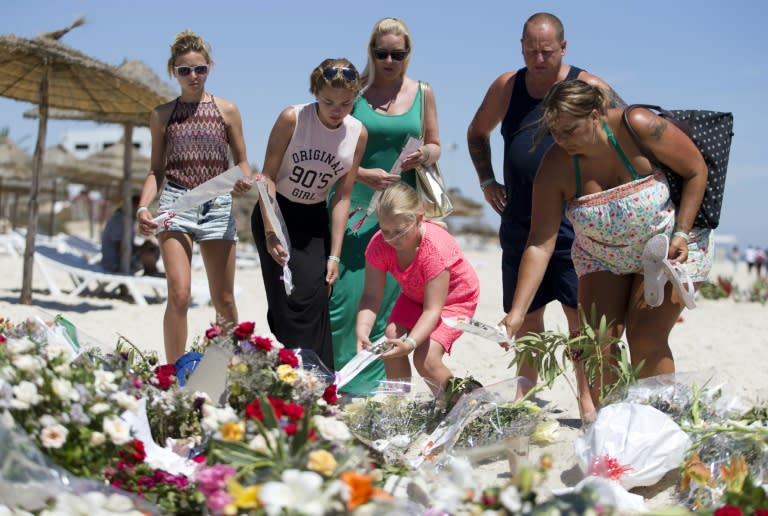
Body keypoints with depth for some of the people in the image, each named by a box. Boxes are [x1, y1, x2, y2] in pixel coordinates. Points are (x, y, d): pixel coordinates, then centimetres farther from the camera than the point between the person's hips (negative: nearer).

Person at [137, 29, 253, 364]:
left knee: (223, 299, 5)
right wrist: (143, 207, -5)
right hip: (175, 203, -1)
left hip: (218, 206, 1)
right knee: (179, 293, -15)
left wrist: (245, 178, -13)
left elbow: (241, 161, 11)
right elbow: (157, 170, 11)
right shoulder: (162, 115, 9)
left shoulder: (227, 111, 9)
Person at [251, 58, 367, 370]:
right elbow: (268, 176, -12)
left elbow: (342, 197, -4)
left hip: (314, 219, 3)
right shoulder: (292, 119, -18)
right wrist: (270, 232, -20)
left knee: (315, 296, -11)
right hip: (275, 213, -3)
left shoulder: (358, 134, -8)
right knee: (290, 300, -14)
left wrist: (334, 255, -7)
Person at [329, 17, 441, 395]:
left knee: (388, 298, 2)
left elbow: (435, 145, 16)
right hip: (355, 207, -2)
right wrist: (362, 174, -16)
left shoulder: (422, 93, 9)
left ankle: (373, 384, 11)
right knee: (345, 294, -9)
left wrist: (424, 156, -7)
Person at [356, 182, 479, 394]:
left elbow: (432, 310, -37)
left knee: (425, 358, -21)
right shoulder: (379, 244, -24)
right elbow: (371, 296, -22)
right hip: (415, 295, 6)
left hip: (455, 297, -5)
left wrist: (410, 342, -52)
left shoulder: (435, 248, -39)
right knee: (390, 341, -17)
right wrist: (362, 331, -40)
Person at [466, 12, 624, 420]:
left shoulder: (588, 88, -4)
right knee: (527, 314, 11)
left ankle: (588, 400, 0)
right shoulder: (506, 87, 7)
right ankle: (525, 396, 22)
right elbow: (477, 133, 24)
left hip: (574, 222, -4)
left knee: (579, 311, -5)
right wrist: (487, 180, 12)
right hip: (520, 224, 4)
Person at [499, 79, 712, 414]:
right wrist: (517, 312, -31)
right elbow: (541, 243, -23)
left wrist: (681, 233, -21)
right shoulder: (556, 165, -21)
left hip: (671, 248, -3)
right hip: (602, 256, 3)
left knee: (647, 340, -12)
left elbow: (696, 170, -13)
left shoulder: (639, 127, -28)